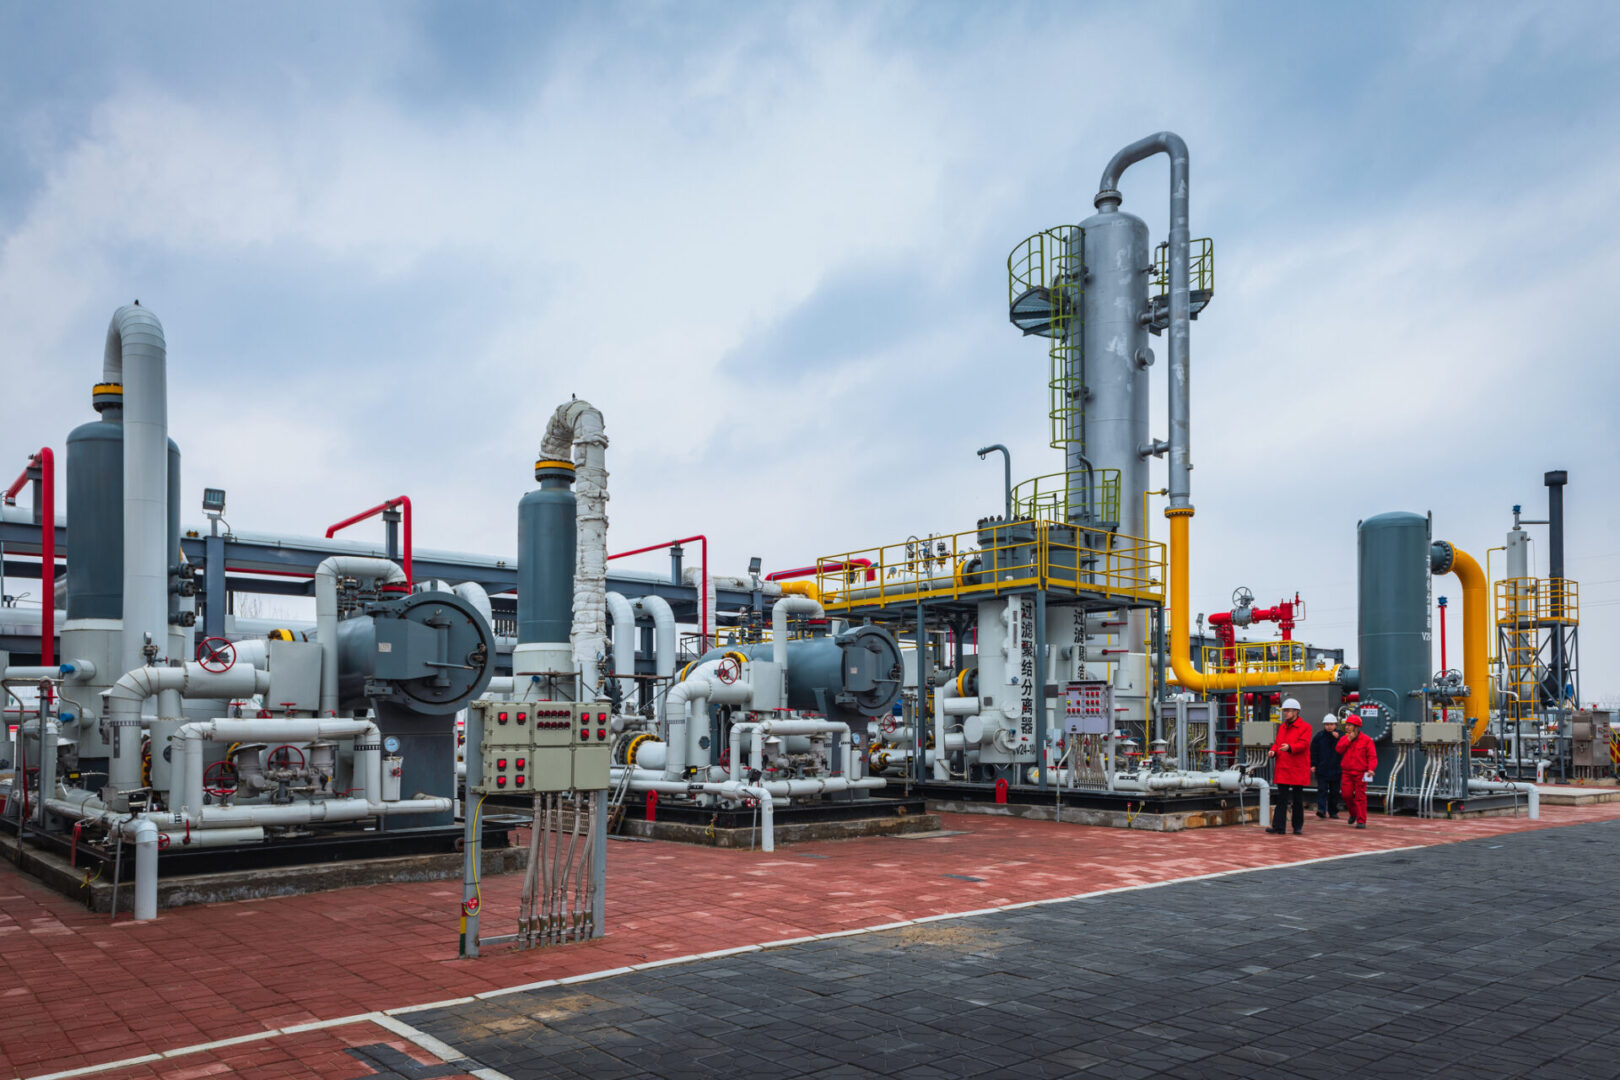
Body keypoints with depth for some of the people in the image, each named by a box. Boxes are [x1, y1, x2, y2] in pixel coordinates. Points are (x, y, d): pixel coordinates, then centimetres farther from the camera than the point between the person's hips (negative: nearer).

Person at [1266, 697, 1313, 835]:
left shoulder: (1305, 727, -4)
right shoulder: (1282, 727, 16)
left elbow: (1303, 744, -16)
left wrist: (1290, 747, -34)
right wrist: (1273, 751, -5)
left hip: (1298, 770, -5)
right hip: (1282, 769, 5)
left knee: (1298, 799, 5)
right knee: (1281, 798, -1)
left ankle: (1298, 826, 16)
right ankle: (1278, 826, -4)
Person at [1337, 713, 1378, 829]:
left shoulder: (1366, 740, -2)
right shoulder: (1344, 739, 11)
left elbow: (1372, 756, -6)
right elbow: (1339, 749, -6)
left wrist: (1371, 769, -20)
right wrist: (1348, 739, -10)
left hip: (1361, 773, -4)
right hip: (1347, 773, 4)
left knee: (1360, 797, -5)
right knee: (1347, 795, 1)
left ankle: (1361, 821, -2)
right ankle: (1353, 814, 27)